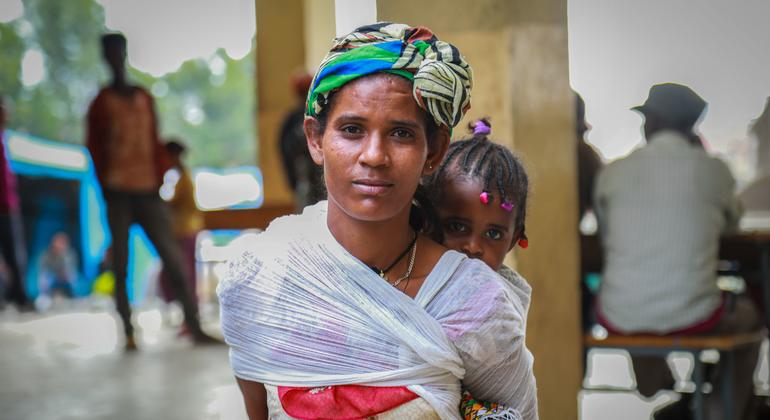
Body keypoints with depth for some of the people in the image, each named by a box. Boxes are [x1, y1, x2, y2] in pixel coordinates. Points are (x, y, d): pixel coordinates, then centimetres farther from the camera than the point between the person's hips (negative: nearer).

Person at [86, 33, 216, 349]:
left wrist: (160, 178, 5)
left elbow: (155, 143, 15)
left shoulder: (144, 98, 15)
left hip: (148, 191, 3)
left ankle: (194, 327, -2)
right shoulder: (102, 102, 5)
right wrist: (106, 184, -3)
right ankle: (129, 332, 4)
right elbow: (94, 146, 3)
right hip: (118, 193, -3)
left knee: (173, 258, -3)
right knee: (120, 264, -1)